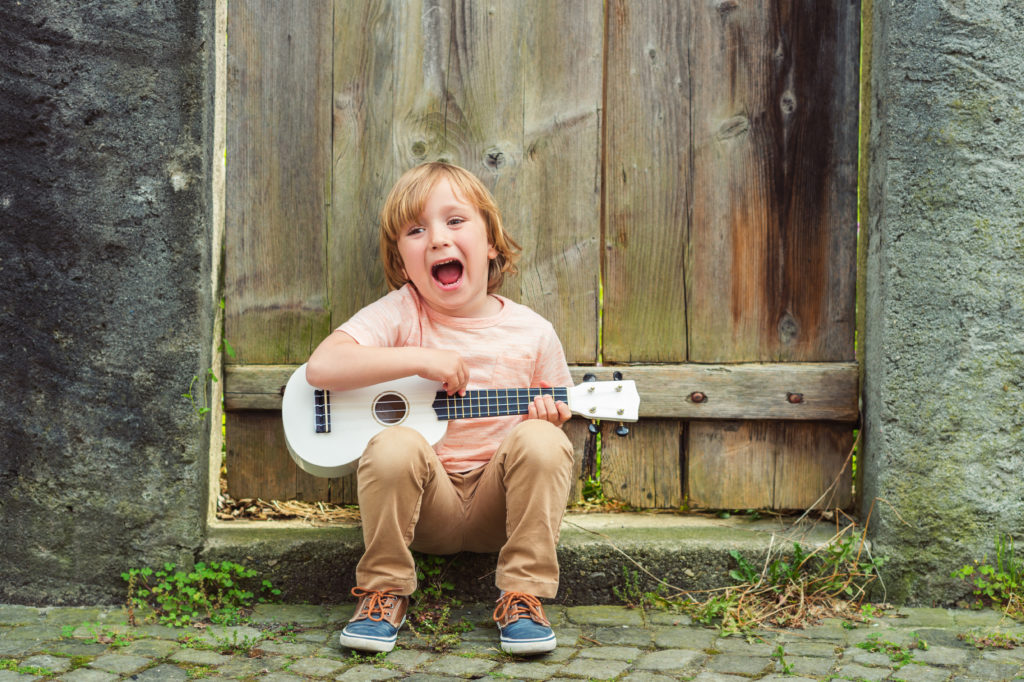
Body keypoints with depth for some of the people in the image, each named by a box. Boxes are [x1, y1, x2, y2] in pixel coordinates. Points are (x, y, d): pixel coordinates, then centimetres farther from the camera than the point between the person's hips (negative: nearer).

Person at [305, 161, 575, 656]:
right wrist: (421, 360, -25)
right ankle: (384, 588, -9)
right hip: (426, 504, -1)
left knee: (541, 439, -27)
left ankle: (523, 595, -13)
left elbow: (557, 417, 11)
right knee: (394, 445, -31)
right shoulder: (400, 314, -6)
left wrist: (548, 417, -14)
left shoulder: (532, 333, -1)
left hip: (498, 504, 1)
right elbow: (321, 368, -22)